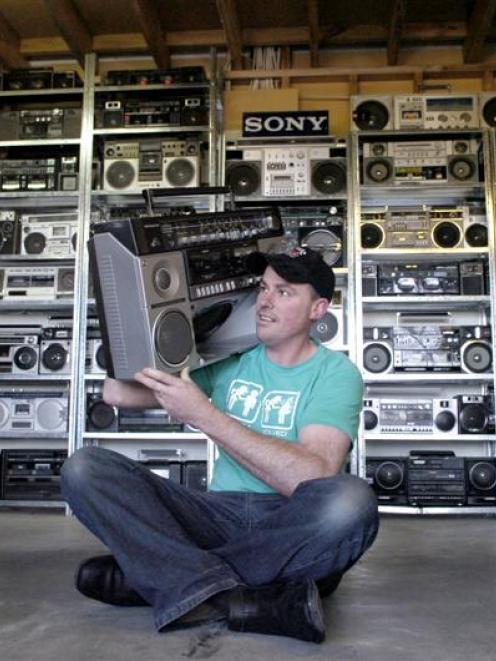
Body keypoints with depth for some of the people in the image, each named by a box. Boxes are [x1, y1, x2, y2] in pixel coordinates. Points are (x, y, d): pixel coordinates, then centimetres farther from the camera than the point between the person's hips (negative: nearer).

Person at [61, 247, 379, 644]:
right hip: (220, 515, 3)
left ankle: (166, 577, -21)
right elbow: (117, 393, 4)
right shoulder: (230, 356, 7)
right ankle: (235, 597, -26)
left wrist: (203, 415, -25)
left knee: (350, 501, -38)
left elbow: (313, 477, -22)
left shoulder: (335, 372, -4)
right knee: (85, 468, -14)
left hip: (294, 528, -2)